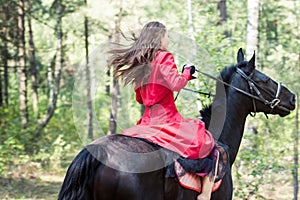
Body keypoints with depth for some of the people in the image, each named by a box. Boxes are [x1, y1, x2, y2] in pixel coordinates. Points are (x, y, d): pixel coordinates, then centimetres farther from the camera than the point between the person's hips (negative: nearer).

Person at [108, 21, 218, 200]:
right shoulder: (164, 57, -7)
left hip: (147, 122, 8)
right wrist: (187, 72, -4)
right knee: (209, 144, -6)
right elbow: (176, 83, -22)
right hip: (167, 120, -8)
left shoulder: (138, 65, 16)